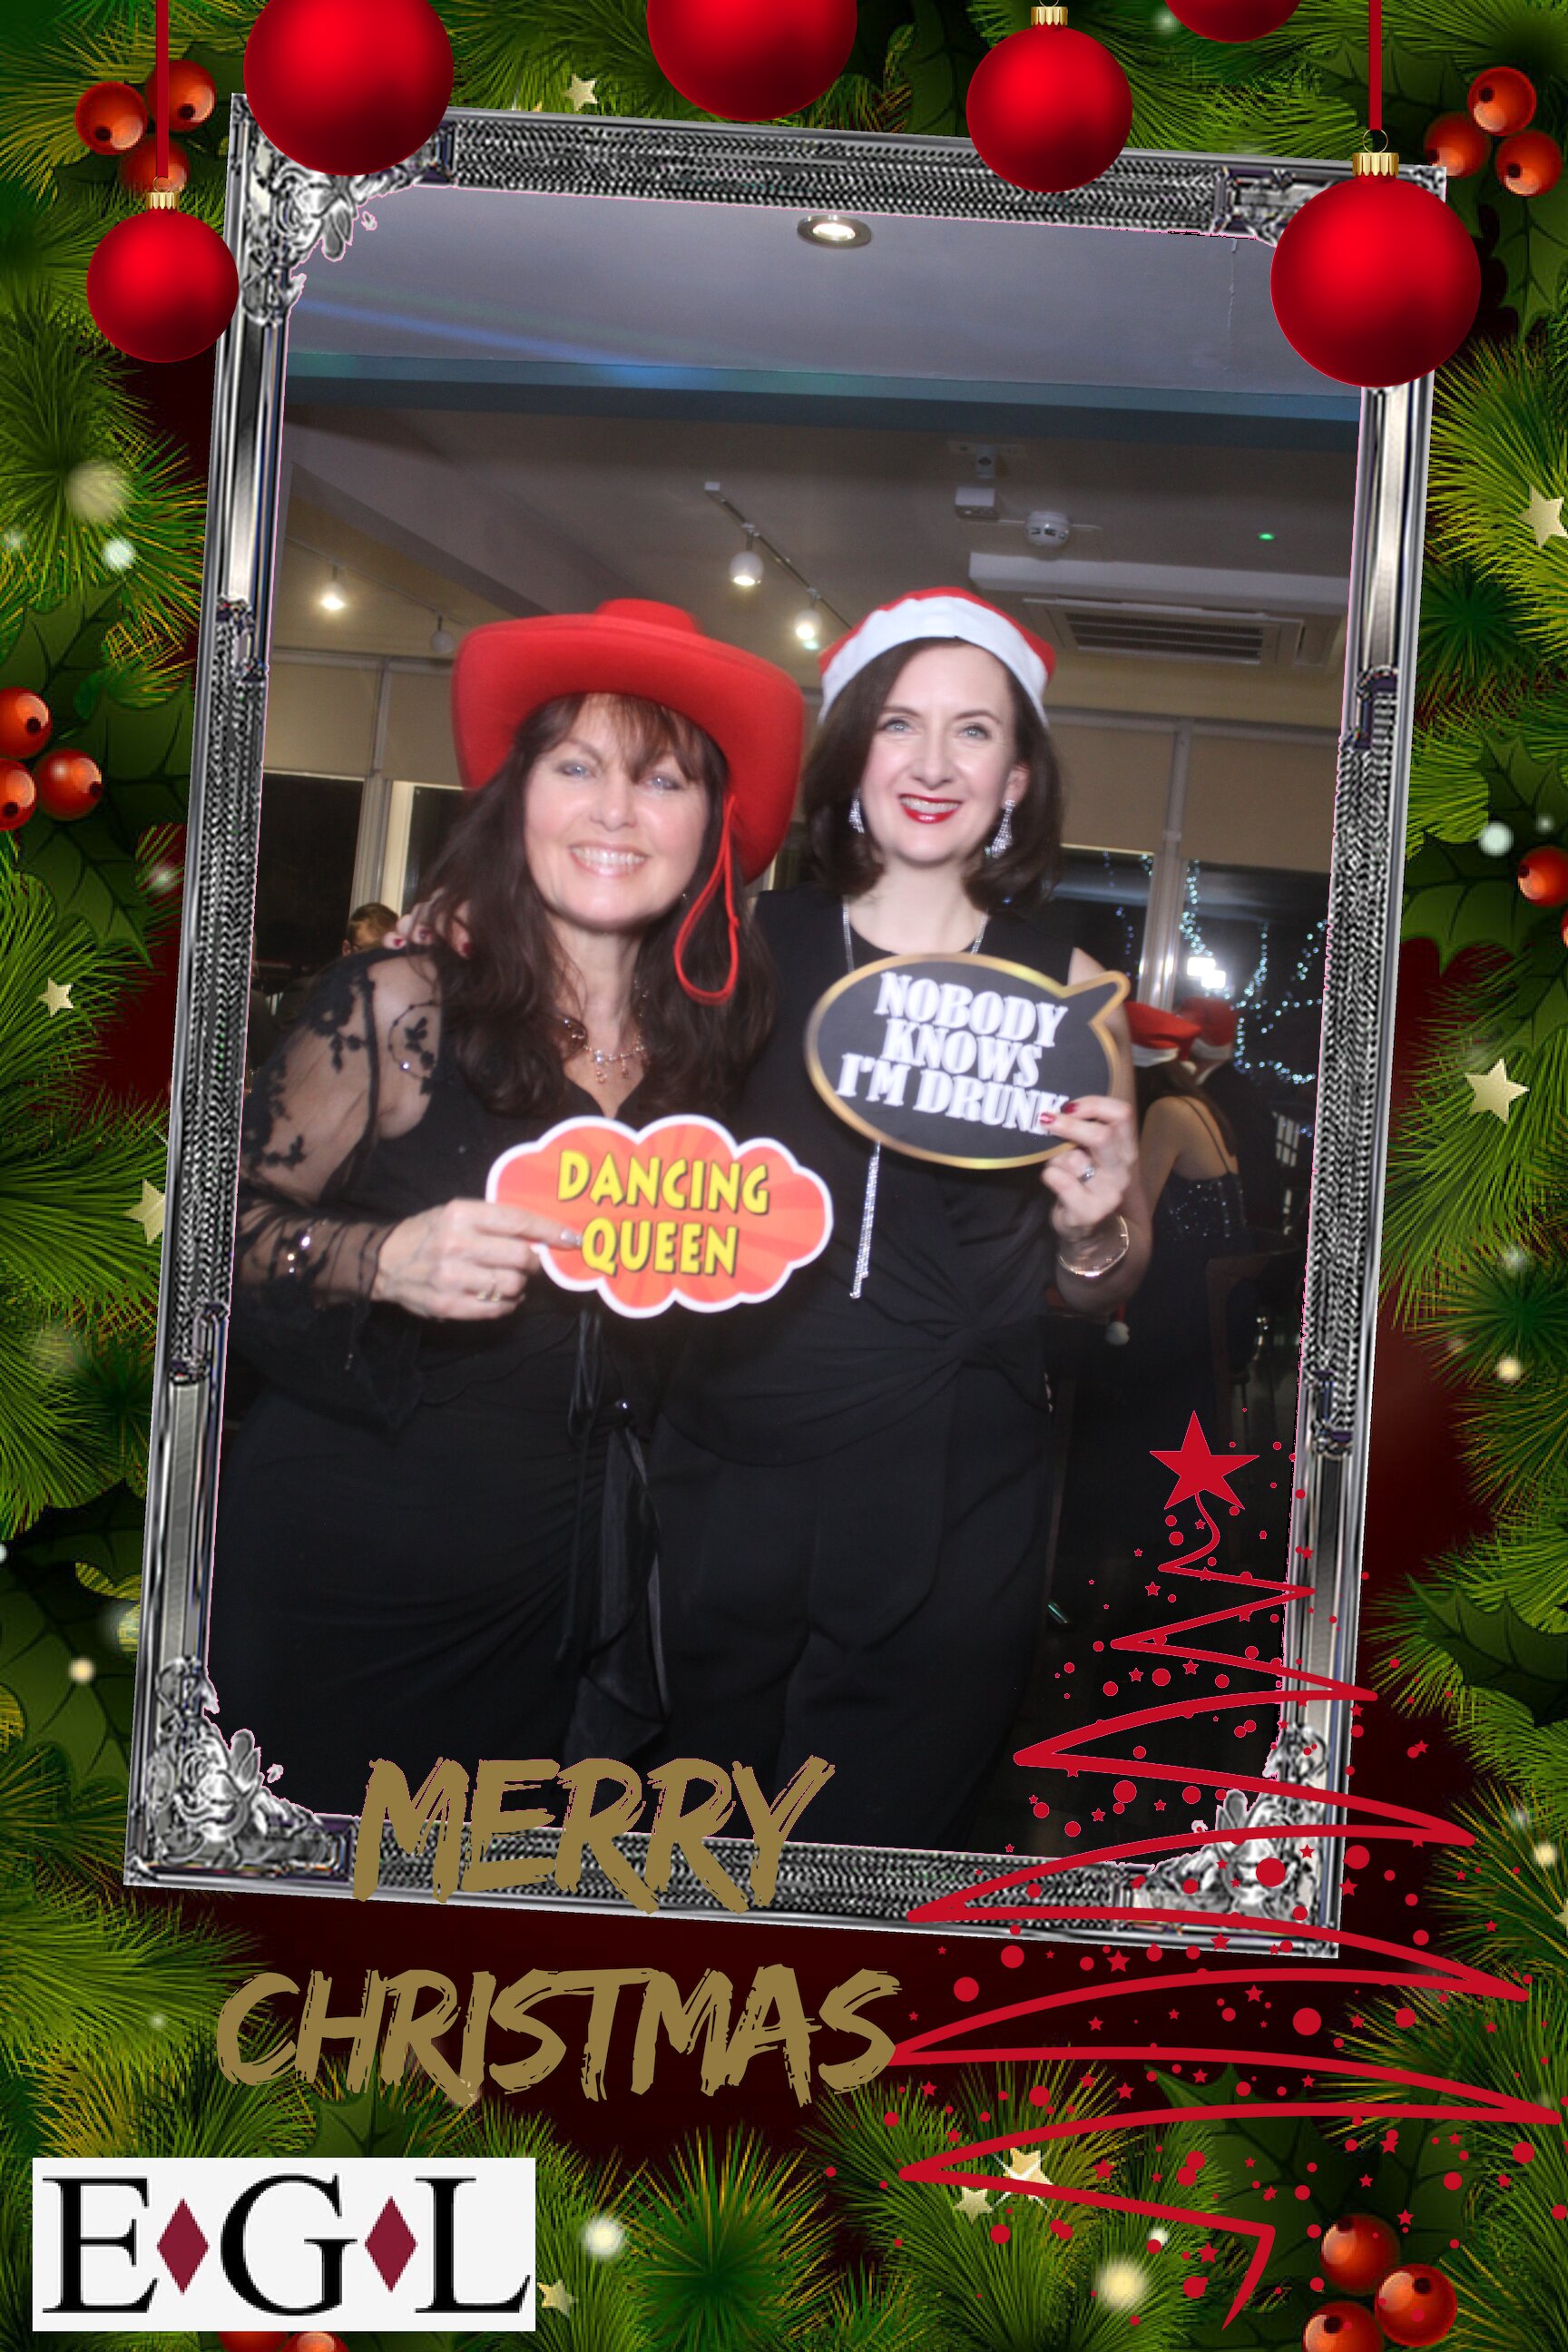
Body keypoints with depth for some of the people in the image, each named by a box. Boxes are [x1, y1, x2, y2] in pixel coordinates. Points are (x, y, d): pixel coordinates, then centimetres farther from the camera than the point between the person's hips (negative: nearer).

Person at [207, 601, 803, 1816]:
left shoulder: (714, 1042, 1)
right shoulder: (396, 1008, -12)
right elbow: (229, 1224, -11)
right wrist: (383, 1259, -27)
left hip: (544, 1600, 4)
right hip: (337, 1569, -4)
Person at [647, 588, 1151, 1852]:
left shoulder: (1067, 986, 0)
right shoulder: (750, 947, -1)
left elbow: (1107, 1283, 7)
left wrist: (1095, 1229, -14)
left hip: (951, 1519, 0)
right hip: (728, 1481, 1)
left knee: (876, 1855, 11)